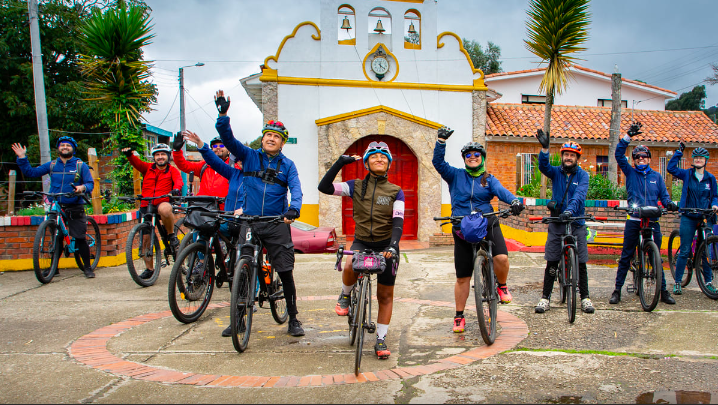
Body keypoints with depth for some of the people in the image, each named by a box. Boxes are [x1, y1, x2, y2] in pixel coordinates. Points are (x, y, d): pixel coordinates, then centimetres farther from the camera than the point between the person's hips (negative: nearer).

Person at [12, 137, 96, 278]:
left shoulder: (81, 165, 4)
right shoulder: (52, 165, 11)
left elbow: (90, 183, -2)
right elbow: (30, 172, 13)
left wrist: (83, 187, -24)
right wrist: (22, 158, 3)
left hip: (74, 208, -3)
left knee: (80, 238, -4)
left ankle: (88, 267, 7)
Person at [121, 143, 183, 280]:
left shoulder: (172, 170, 5)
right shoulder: (148, 168, 12)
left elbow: (178, 180, -13)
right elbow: (137, 162, -5)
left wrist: (176, 189, -36)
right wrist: (129, 155, -27)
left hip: (163, 203, -3)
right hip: (146, 206, 4)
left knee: (164, 209, -41)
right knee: (145, 237, 3)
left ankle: (171, 235, -15)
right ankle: (149, 268, 18)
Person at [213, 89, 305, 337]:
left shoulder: (287, 165, 6)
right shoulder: (249, 156, 8)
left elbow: (296, 189, -8)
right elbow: (228, 139, -3)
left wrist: (294, 208, -28)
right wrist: (223, 115, -18)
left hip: (277, 225, -1)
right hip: (248, 223, 1)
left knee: (286, 272, -1)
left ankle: (293, 319, 12)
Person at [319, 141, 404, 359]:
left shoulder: (395, 191, 1)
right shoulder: (356, 186, 1)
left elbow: (398, 221, -10)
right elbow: (324, 187, -9)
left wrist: (393, 245, -27)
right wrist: (341, 162, -12)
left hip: (386, 244, 0)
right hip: (361, 242, 0)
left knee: (385, 295, 3)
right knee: (350, 267, -34)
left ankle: (381, 340, 16)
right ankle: (345, 295, -1)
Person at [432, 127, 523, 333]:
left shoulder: (489, 179, 9)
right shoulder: (455, 176, 9)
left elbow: (500, 190, -9)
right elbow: (438, 162, -3)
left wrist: (513, 200, -30)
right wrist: (441, 141, -16)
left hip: (487, 225, 0)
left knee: (501, 257, -26)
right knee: (462, 277, 4)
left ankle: (502, 286, 7)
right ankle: (459, 316, 19)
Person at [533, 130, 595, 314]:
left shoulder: (582, 175, 1)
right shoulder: (556, 172, 5)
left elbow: (580, 194, -16)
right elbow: (543, 166, -17)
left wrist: (570, 210, -34)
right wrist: (545, 148, -35)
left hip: (577, 223, 0)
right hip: (556, 223, 0)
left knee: (581, 263, 2)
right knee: (551, 262, 0)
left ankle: (585, 297, 15)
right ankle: (545, 297, 9)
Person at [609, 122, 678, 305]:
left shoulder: (656, 176, 13)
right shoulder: (630, 173, 7)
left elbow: (664, 195, 10)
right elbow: (619, 155, -3)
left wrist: (669, 203, -12)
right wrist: (628, 136, -12)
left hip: (652, 221, 2)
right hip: (634, 221, -1)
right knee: (626, 256, 2)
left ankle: (663, 290, 14)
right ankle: (617, 290, 8)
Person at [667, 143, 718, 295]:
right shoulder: (687, 174, 3)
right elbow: (671, 168, -10)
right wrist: (679, 151, -8)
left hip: (705, 218, 2)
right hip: (688, 218, -2)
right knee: (684, 251, -2)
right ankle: (677, 282, 5)